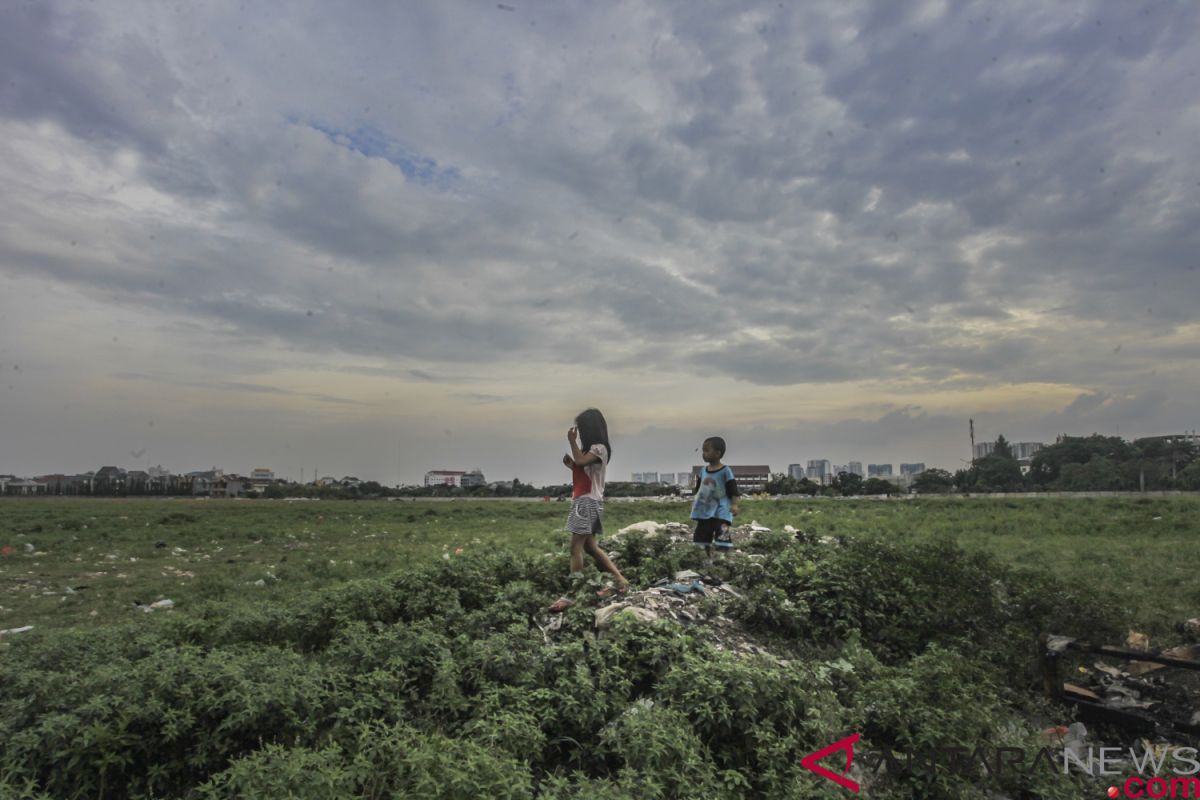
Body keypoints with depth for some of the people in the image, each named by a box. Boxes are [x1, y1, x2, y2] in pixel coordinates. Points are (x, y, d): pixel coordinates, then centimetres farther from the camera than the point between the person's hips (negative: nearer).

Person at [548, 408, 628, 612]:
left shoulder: (599, 448, -10)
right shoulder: (589, 449, 20)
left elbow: (581, 461, -25)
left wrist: (572, 441, -14)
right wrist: (570, 465, 5)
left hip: (589, 502, -10)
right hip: (582, 501, 10)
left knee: (576, 547, -11)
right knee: (590, 547, 11)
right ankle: (620, 581, 17)